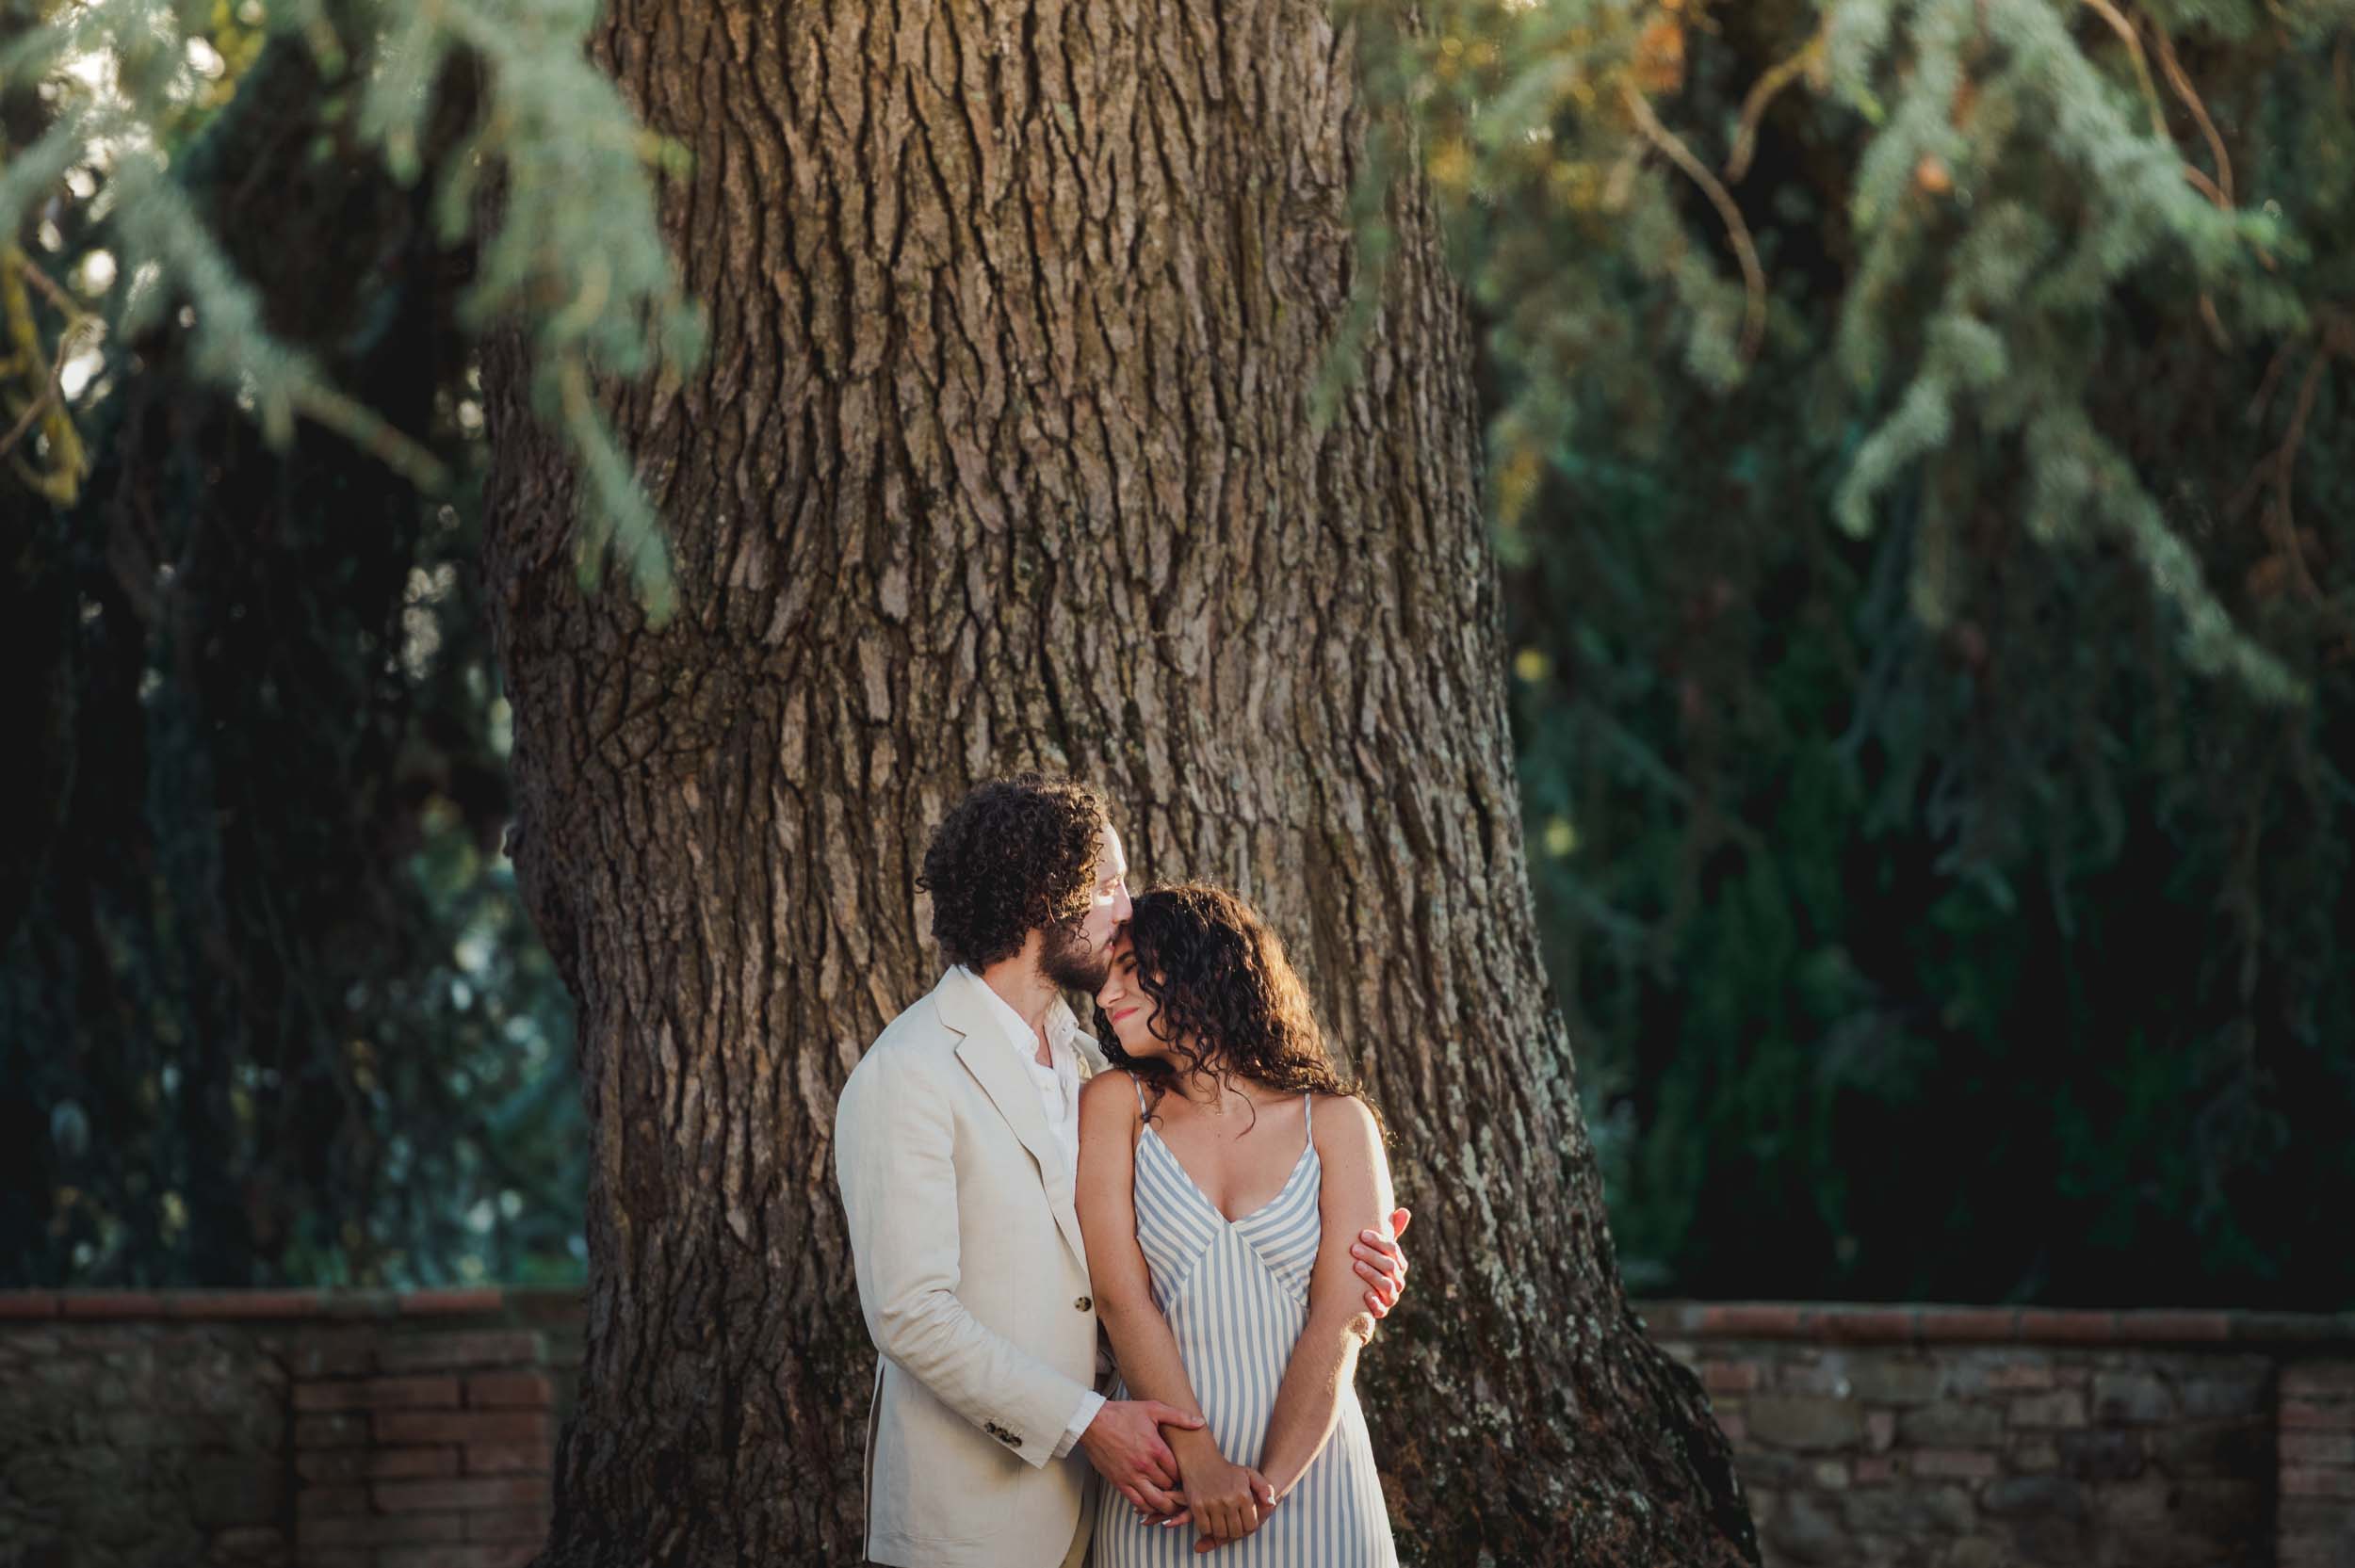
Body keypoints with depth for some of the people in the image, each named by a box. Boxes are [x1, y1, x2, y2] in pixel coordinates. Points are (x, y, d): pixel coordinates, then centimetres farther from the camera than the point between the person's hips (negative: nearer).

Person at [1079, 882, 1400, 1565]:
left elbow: (1339, 1323, -7)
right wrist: (1201, 1465, -18)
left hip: (1310, 1476, 0)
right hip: (1165, 1479, 0)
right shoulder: (1115, 1105, 3)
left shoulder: (1336, 1124, 1)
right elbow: (1120, 1297, -7)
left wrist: (1270, 1481, -19)